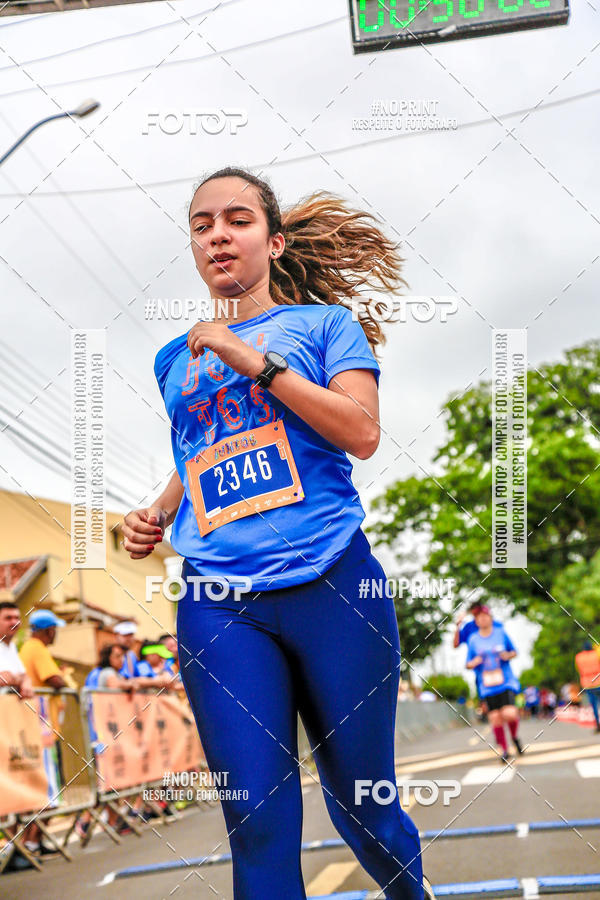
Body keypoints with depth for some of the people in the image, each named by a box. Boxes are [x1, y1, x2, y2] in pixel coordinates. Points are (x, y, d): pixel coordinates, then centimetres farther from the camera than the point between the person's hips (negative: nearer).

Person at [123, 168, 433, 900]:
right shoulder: (176, 359, 20)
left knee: (361, 806, 8)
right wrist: (157, 514, 9)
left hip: (331, 584, -2)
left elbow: (361, 433, -6)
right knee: (257, 822, -4)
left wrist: (256, 360, -8)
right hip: (218, 603, 3)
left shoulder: (323, 323, 9)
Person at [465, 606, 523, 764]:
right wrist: (474, 663, -12)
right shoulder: (473, 640, 4)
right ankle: (504, 750, 15)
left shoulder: (501, 632, 2)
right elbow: (468, 664, 11)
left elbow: (514, 651, 13)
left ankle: (514, 737, 14)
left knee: (509, 713, -17)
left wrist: (508, 655, -9)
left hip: (505, 681, -1)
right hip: (487, 686, 1)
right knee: (495, 718, -2)